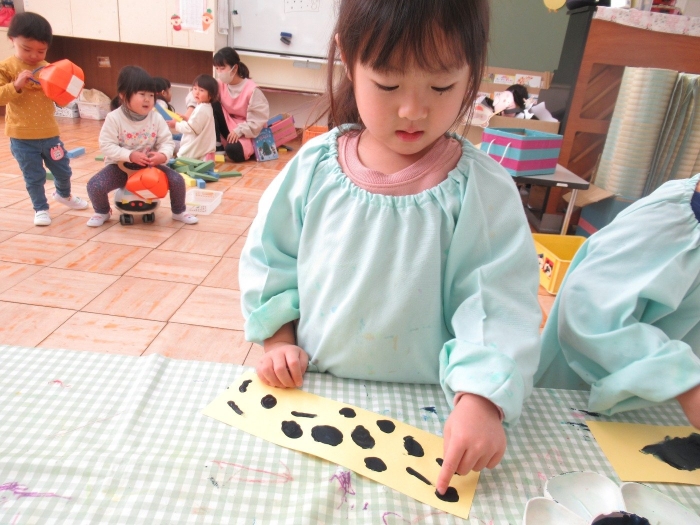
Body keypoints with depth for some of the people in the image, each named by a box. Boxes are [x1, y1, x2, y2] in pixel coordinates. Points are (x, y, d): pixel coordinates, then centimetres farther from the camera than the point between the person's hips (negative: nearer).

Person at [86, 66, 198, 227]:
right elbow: (106, 145, -17)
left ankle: (179, 212, 14)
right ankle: (102, 212, 13)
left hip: (149, 166, 2)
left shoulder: (156, 118, -8)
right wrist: (130, 155, -30)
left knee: (177, 180, -16)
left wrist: (163, 155, -29)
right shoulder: (114, 118, -16)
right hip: (120, 166, -2)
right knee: (95, 185, -23)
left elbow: (166, 141, -6)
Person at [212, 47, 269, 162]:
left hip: (247, 131, -5)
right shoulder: (220, 84, -3)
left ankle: (247, 147, 2)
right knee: (212, 105, -19)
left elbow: (259, 119, -20)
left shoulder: (251, 89, -20)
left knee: (233, 151, -34)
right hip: (229, 125, 5)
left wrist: (239, 130, -28)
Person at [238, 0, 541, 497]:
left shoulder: (481, 189, -14)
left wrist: (480, 400, -29)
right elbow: (269, 258, 2)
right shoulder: (315, 167, -8)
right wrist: (278, 339, -5)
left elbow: (499, 302, -17)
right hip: (312, 395, 3)